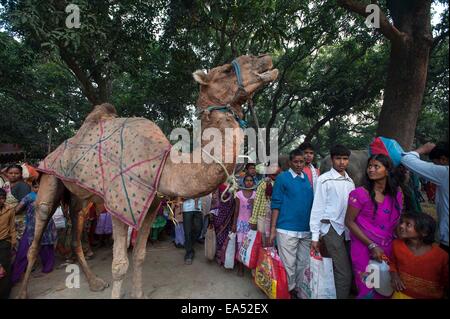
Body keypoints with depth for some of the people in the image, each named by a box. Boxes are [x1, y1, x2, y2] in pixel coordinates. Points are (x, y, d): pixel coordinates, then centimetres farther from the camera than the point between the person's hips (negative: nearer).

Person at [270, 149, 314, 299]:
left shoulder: (309, 178, 9)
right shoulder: (282, 178, -4)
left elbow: (312, 202, 14)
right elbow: (276, 204, -5)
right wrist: (273, 229, -9)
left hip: (306, 230, 5)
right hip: (287, 229, -4)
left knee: (304, 264, 13)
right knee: (288, 264, 4)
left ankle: (300, 289, 31)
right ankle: (289, 291, 24)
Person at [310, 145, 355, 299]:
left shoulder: (350, 181, 12)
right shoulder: (324, 179, -7)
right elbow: (317, 207, -8)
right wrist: (315, 236, -9)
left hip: (348, 229, 6)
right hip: (332, 228, -6)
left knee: (343, 270, 10)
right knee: (344, 273, -6)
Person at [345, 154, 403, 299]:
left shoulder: (397, 193, 0)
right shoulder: (360, 193, -14)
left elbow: (397, 220, 12)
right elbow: (349, 222, -12)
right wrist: (371, 245, -13)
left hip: (388, 249, 4)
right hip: (363, 248, -4)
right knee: (367, 291, 4)